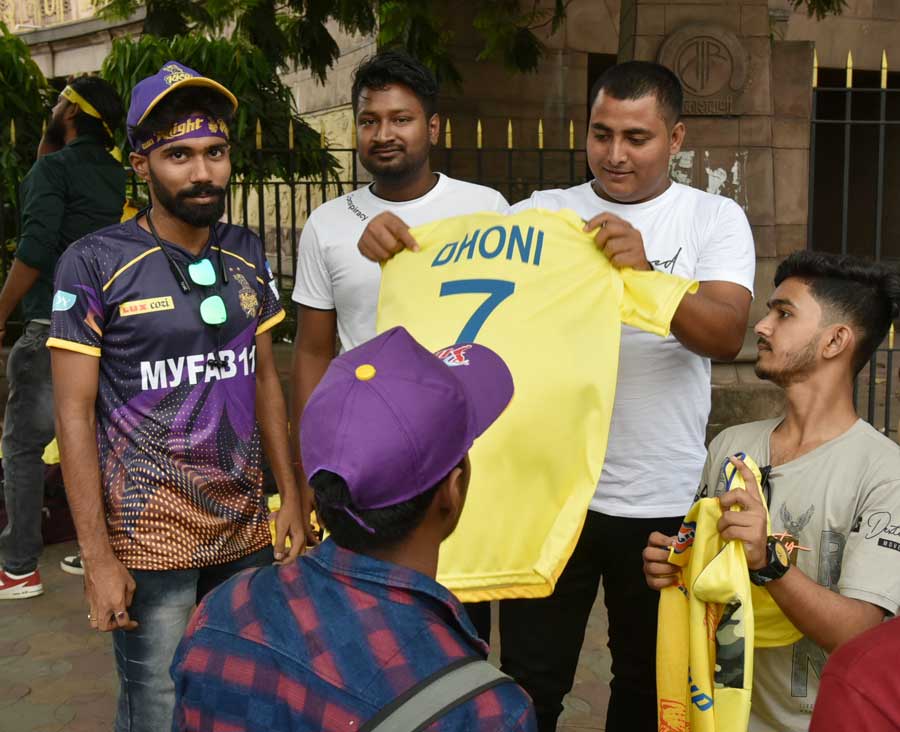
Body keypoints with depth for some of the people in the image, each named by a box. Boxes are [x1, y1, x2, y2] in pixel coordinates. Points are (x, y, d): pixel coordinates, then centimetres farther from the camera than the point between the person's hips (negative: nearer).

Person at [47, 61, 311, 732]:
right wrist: (97, 555, -12)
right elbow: (75, 413, -9)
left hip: (247, 529, 5)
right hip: (150, 542, -4)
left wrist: (291, 495, 9)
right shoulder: (95, 264, -10)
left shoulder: (249, 256, 5)